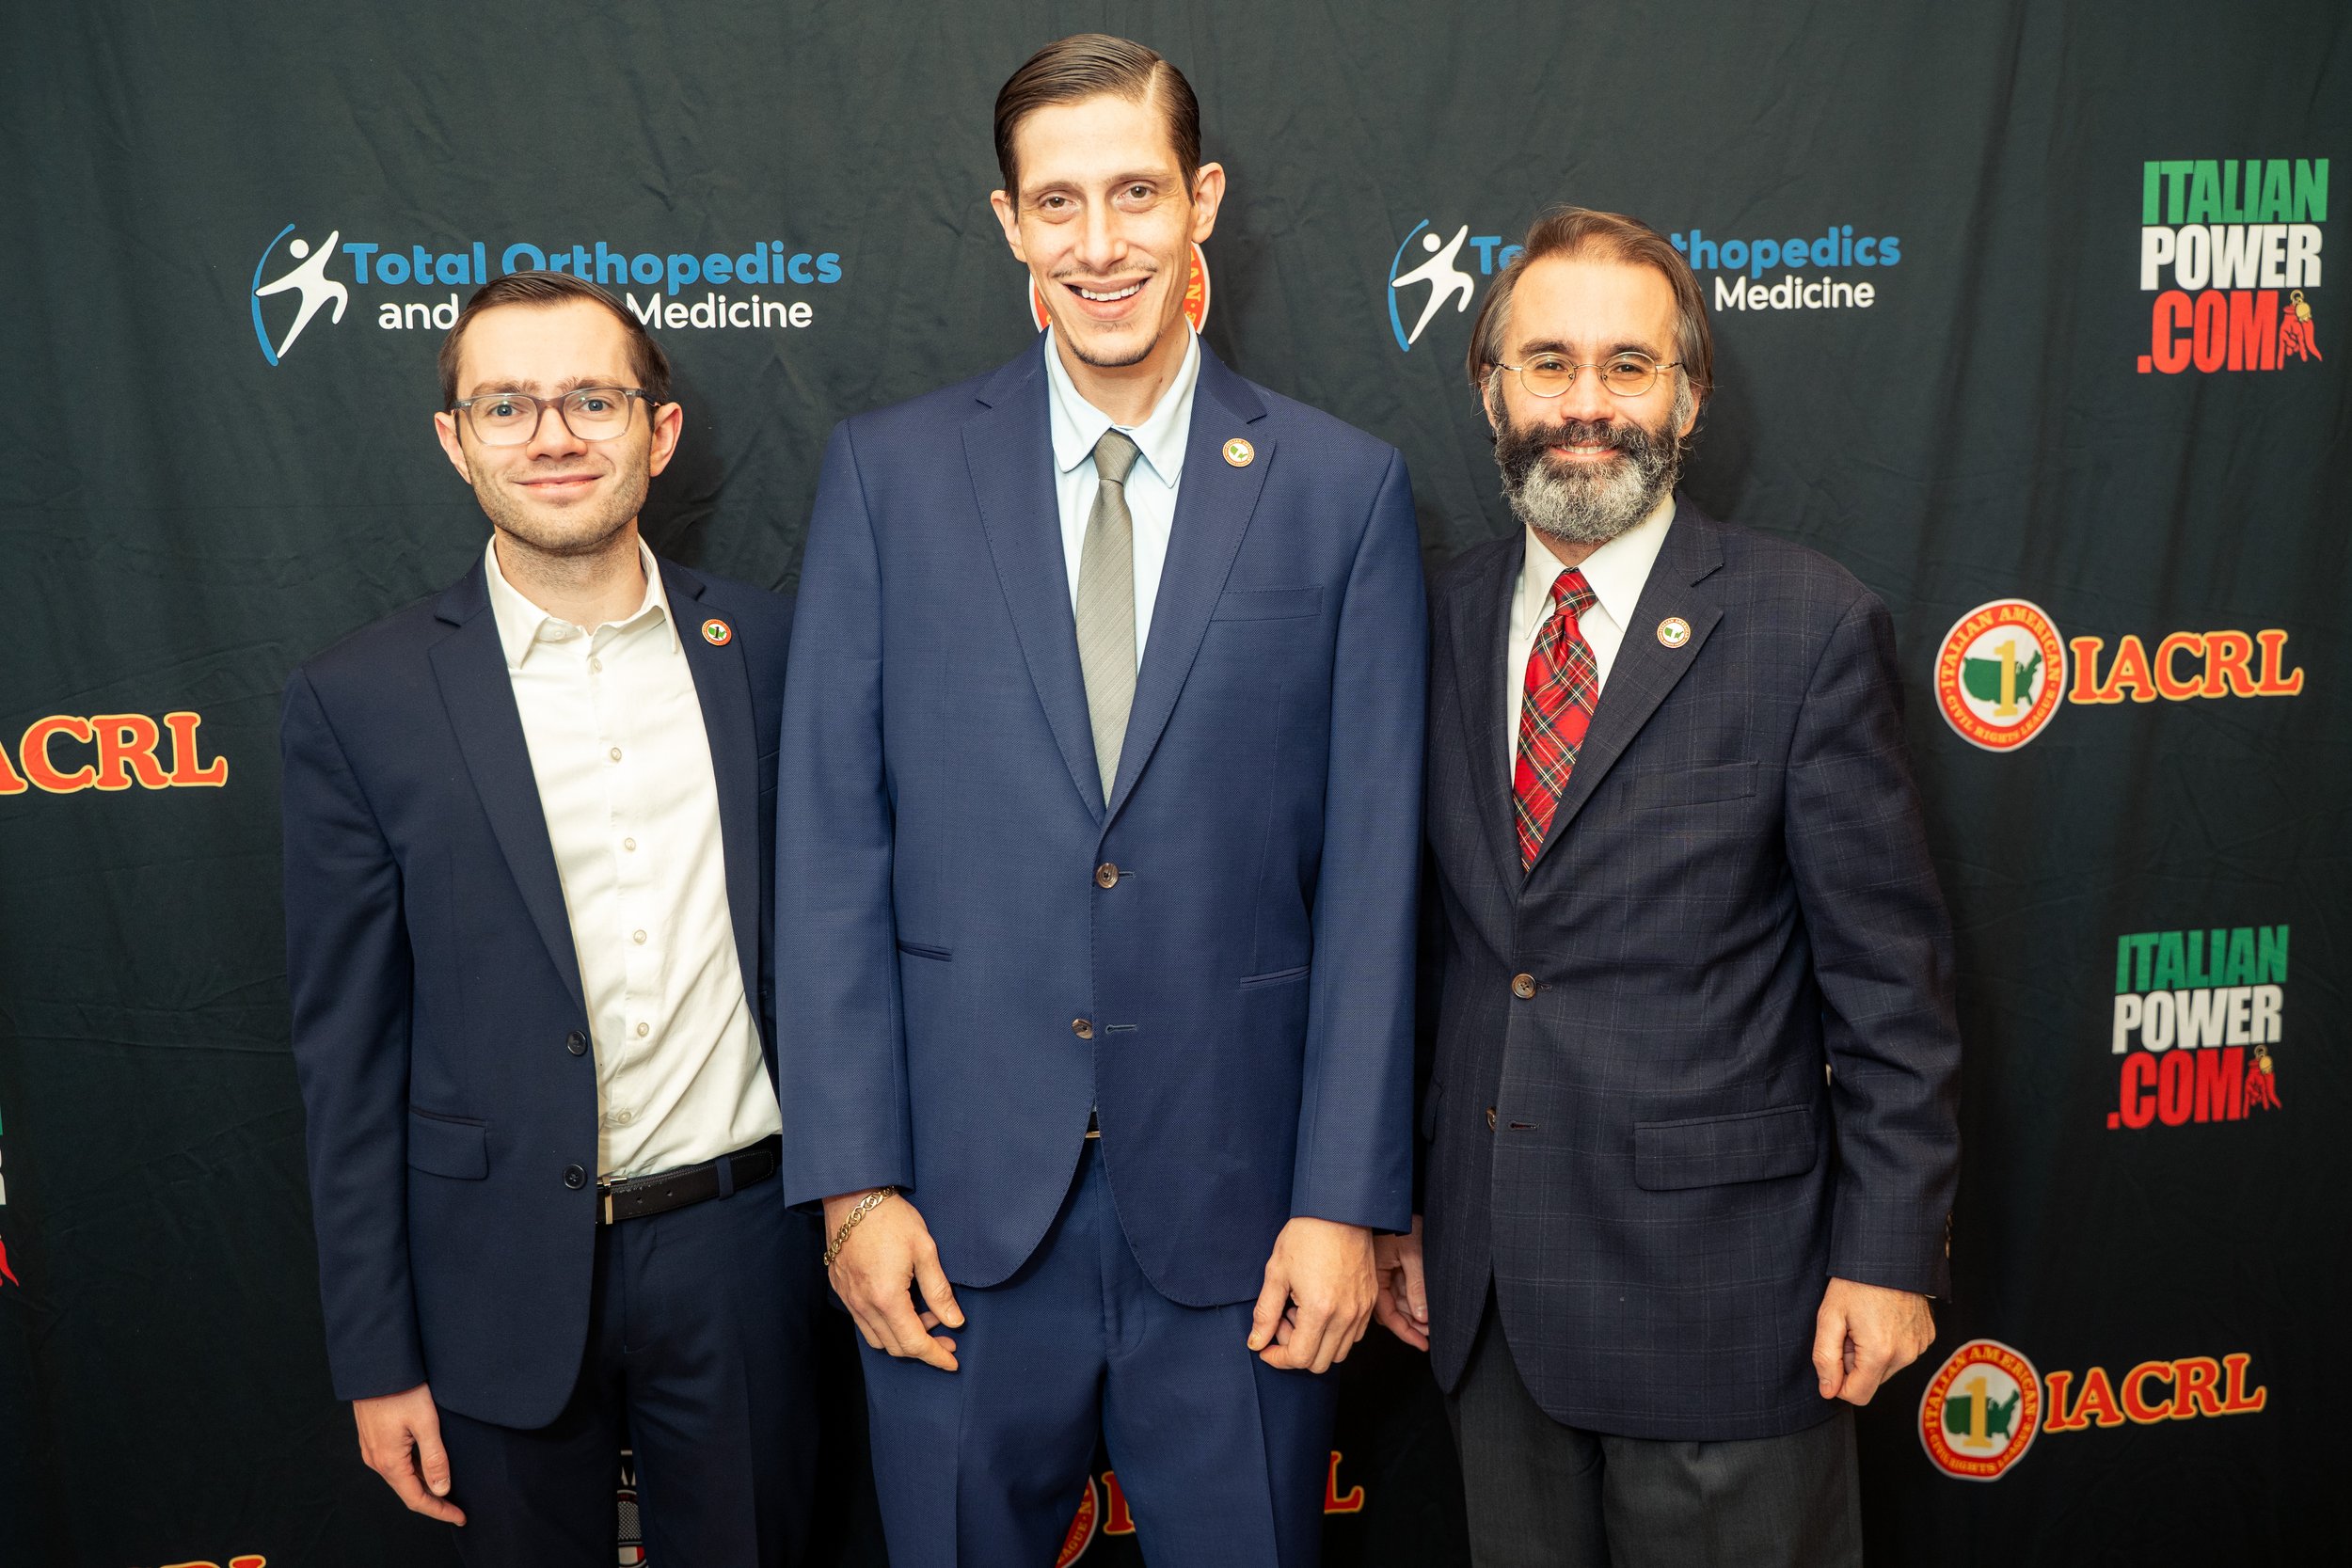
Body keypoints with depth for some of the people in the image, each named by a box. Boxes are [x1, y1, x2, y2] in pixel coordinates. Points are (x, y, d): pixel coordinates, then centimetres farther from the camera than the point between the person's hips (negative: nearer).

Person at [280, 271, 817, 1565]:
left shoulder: (768, 650, -1)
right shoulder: (359, 700, -7)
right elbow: (349, 1046, -4)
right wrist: (375, 1353, -2)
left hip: (744, 1248, 2)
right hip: (507, 1274, -1)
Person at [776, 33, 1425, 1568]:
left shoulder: (1346, 489, -1)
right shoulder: (889, 472, 1)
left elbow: (1373, 870, -3)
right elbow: (832, 846, 0)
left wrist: (1349, 1199, -5)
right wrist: (852, 1177, -4)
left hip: (1236, 1203, 0)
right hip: (962, 1203, 1)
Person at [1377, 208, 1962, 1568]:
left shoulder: (1808, 623, -8)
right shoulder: (1441, 624, 4)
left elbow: (1888, 969, -8)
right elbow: (1429, 936, 8)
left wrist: (1891, 1252, -9)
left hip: (1719, 1288, -4)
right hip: (1488, 1283, 4)